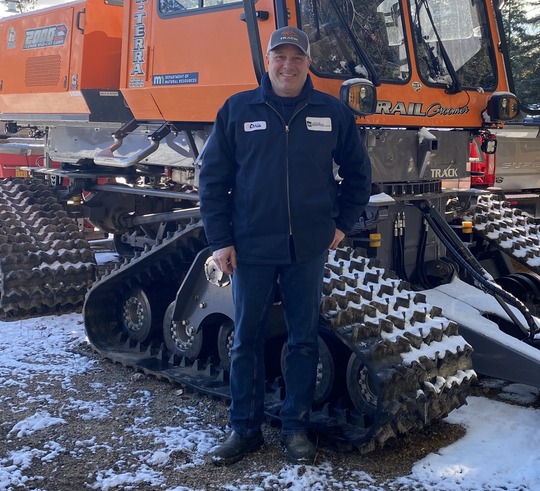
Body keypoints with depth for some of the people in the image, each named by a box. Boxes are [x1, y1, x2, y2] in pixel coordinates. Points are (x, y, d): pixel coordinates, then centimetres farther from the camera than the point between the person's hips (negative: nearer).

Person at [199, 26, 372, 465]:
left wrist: (343, 223, 8)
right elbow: (213, 178, 2)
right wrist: (220, 240, -3)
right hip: (251, 249, 0)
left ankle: (297, 428, 21)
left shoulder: (333, 113, 5)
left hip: (308, 250, 1)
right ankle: (245, 428, 20)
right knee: (247, 340, 6)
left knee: (304, 340, 8)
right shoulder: (237, 110, 2)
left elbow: (358, 172, 15)